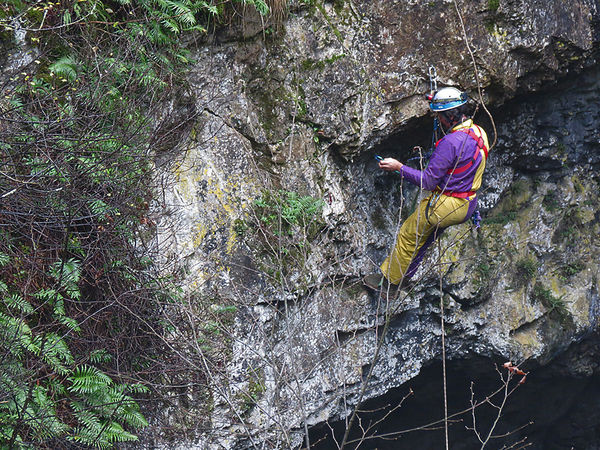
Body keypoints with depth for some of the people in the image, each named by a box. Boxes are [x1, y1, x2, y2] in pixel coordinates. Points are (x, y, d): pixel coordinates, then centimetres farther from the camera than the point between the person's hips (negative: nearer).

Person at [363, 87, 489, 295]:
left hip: (445, 206, -8)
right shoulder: (478, 132, 0)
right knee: (423, 240, 25)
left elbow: (428, 181, -24)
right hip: (468, 206, 8)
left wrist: (398, 167, -16)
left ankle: (388, 280, 26)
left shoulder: (451, 142, -28)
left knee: (408, 237, 11)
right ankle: (403, 276, 39)